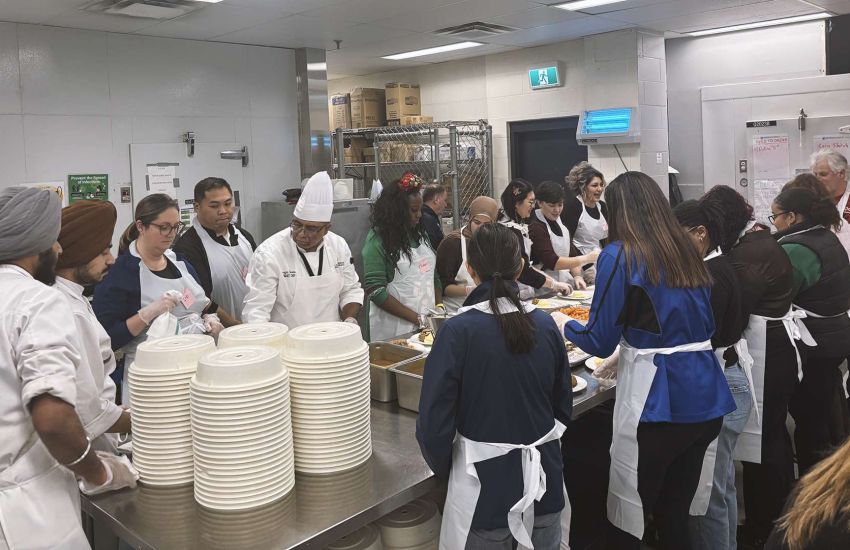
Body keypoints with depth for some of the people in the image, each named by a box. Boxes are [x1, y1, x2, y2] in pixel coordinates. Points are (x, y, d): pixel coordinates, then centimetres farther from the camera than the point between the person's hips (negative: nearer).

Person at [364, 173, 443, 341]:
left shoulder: (420, 233, 9)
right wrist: (417, 319, -18)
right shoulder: (378, 239, -9)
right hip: (394, 329, -6)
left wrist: (439, 306, -1)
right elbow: (376, 291, -15)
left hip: (429, 325, 6)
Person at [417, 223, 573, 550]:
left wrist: (444, 468, 4)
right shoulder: (546, 325, -6)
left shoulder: (458, 331, -18)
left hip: (486, 484, -3)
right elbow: (563, 406, 5)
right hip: (544, 475, 4)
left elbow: (434, 422, -15)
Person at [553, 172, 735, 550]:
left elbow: (600, 341, -7)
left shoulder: (619, 256, -9)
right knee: (674, 512, 19)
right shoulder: (688, 253, 10)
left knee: (626, 518, 8)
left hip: (658, 402, -7)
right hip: (706, 399, 7)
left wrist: (564, 323, 13)